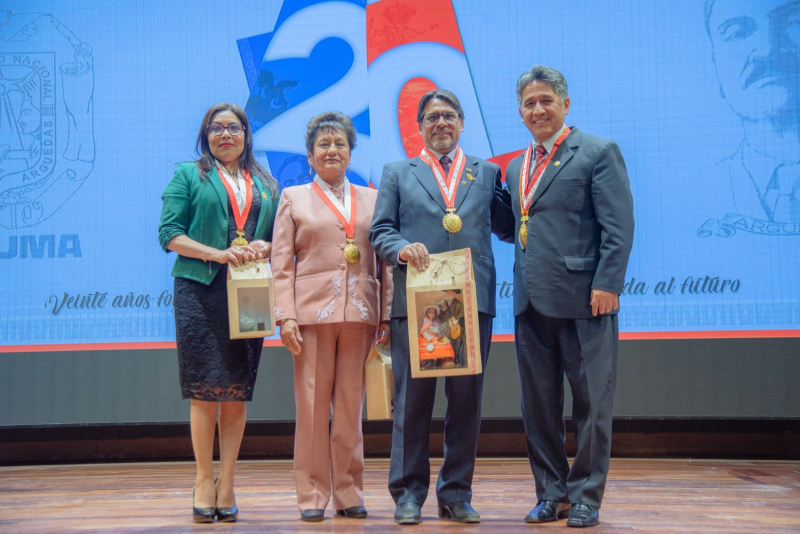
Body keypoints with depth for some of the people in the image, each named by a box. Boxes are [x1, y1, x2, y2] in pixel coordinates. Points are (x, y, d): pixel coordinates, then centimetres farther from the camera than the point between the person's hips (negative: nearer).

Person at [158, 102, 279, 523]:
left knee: (237, 390, 2)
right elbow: (170, 233, 0)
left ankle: (226, 482, 8)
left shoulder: (265, 184, 20)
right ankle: (204, 480, 2)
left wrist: (265, 246, -5)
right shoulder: (189, 174, 10)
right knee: (205, 387, -6)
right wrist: (218, 254, -12)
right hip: (200, 288, -3)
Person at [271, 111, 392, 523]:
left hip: (360, 314, 2)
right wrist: (286, 316, -6)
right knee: (312, 404, -1)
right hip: (312, 311, -1)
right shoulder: (293, 198, 11)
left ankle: (348, 493, 12)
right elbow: (281, 263, 5)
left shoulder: (372, 199, 15)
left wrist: (387, 316, 2)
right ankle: (312, 494, 6)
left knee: (351, 404, 4)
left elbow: (384, 260, 11)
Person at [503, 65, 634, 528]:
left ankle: (585, 498, 13)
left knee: (591, 404, 2)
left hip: (583, 300, -6)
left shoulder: (599, 153, -2)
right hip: (532, 302, 6)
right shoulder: (516, 168, 19)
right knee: (539, 406, 10)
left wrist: (607, 285, -16)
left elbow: (619, 226, -9)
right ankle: (551, 494, 22)